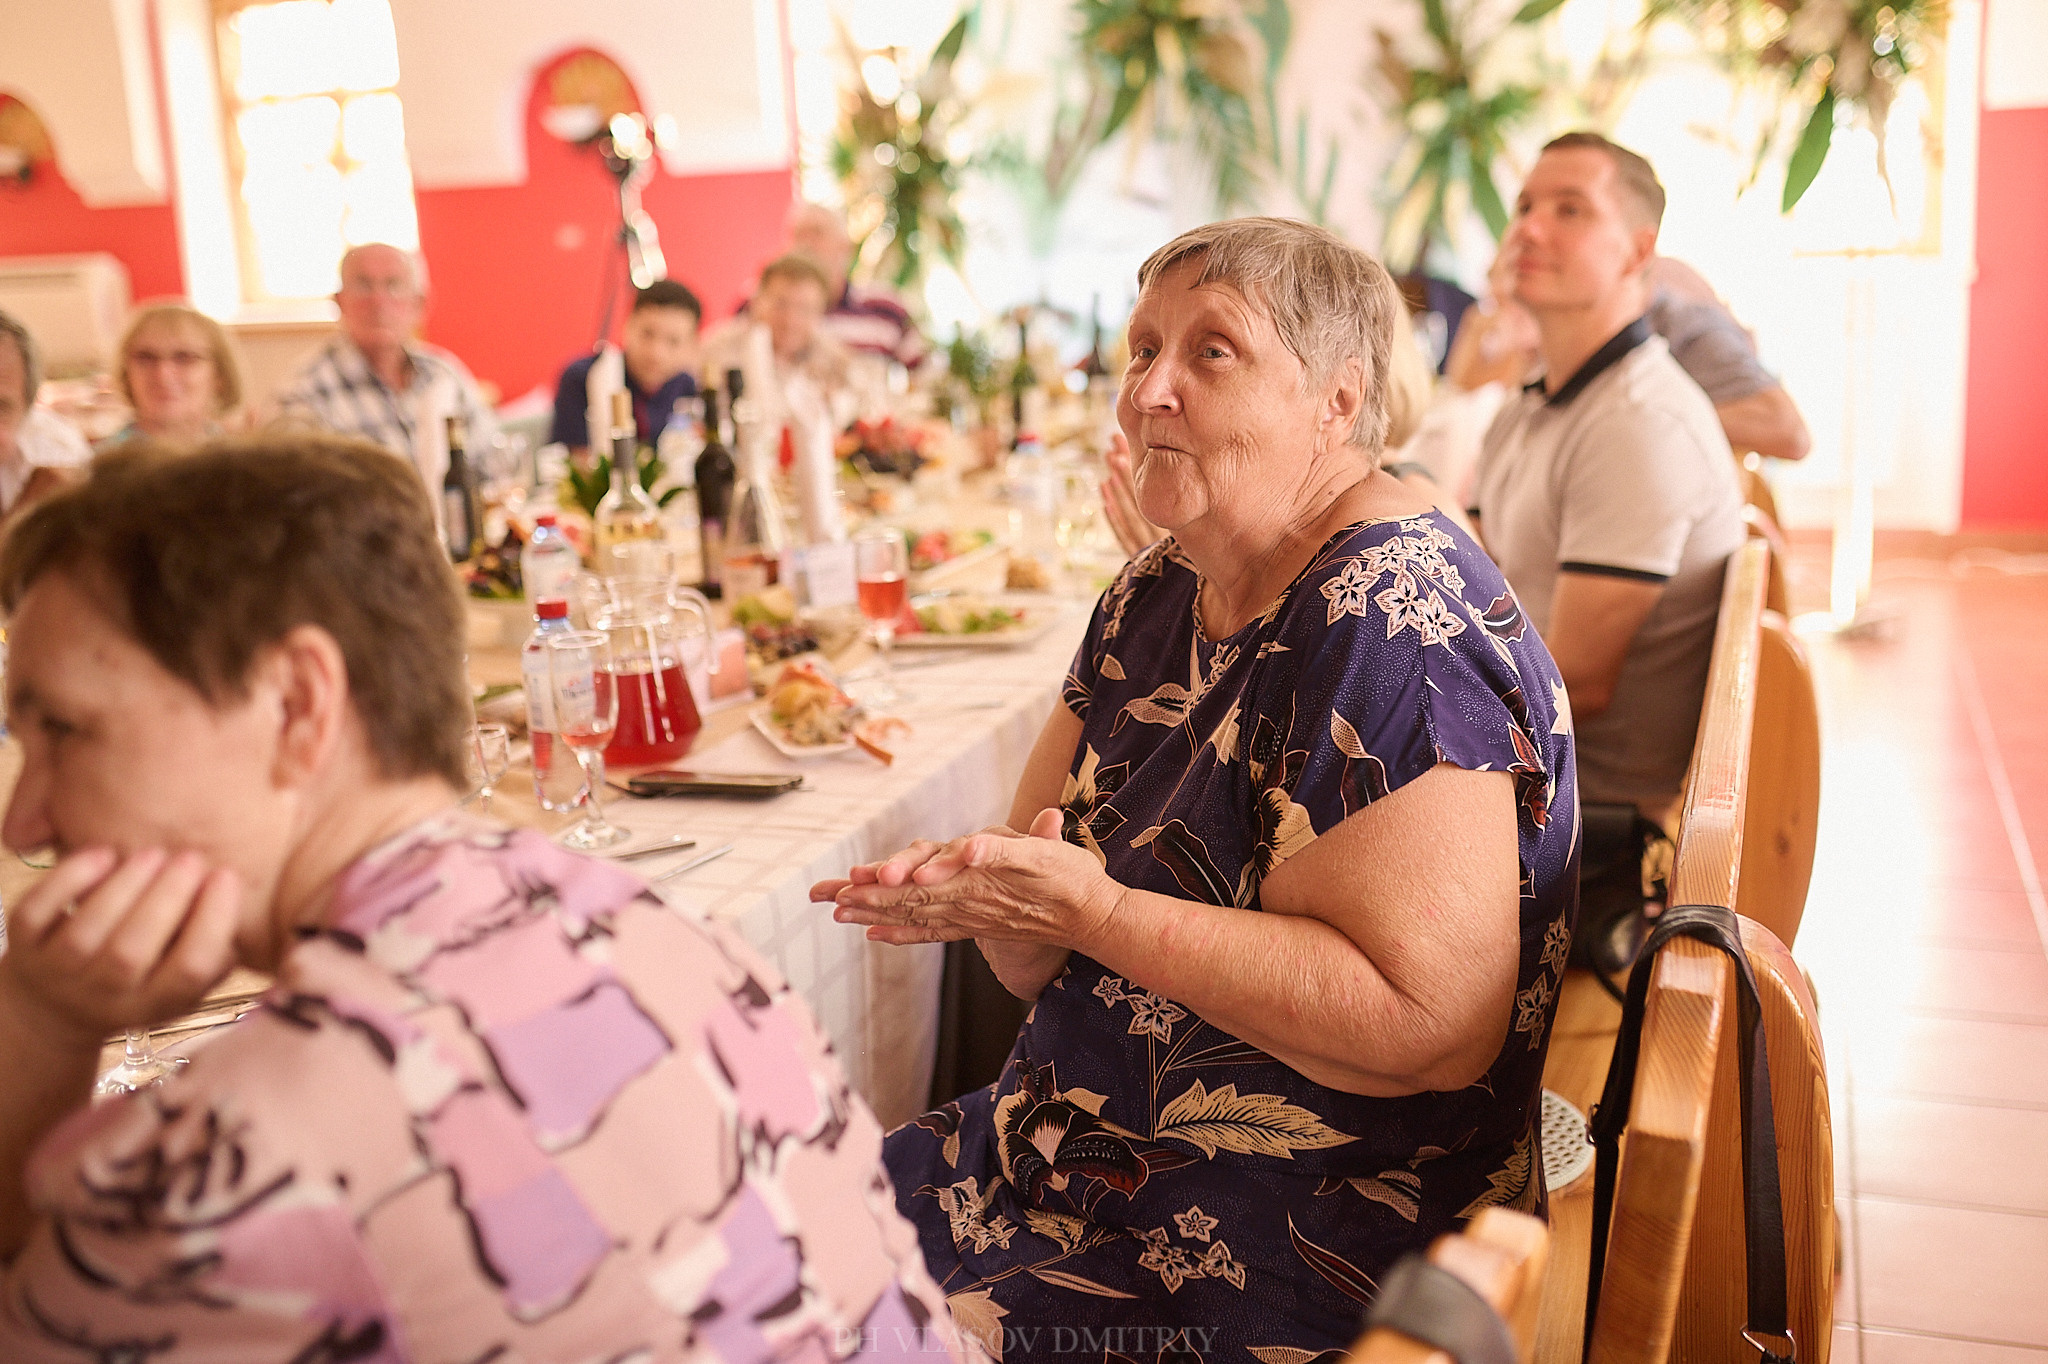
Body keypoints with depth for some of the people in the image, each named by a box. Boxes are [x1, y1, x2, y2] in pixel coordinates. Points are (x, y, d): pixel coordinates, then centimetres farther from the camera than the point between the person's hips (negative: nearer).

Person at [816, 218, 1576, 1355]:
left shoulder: (1391, 621, -19)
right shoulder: (1154, 597, 7)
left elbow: (1430, 1023, -27)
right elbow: (1037, 956, 9)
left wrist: (1094, 909, -25)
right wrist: (980, 888, -15)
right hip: (1096, 1152, 8)